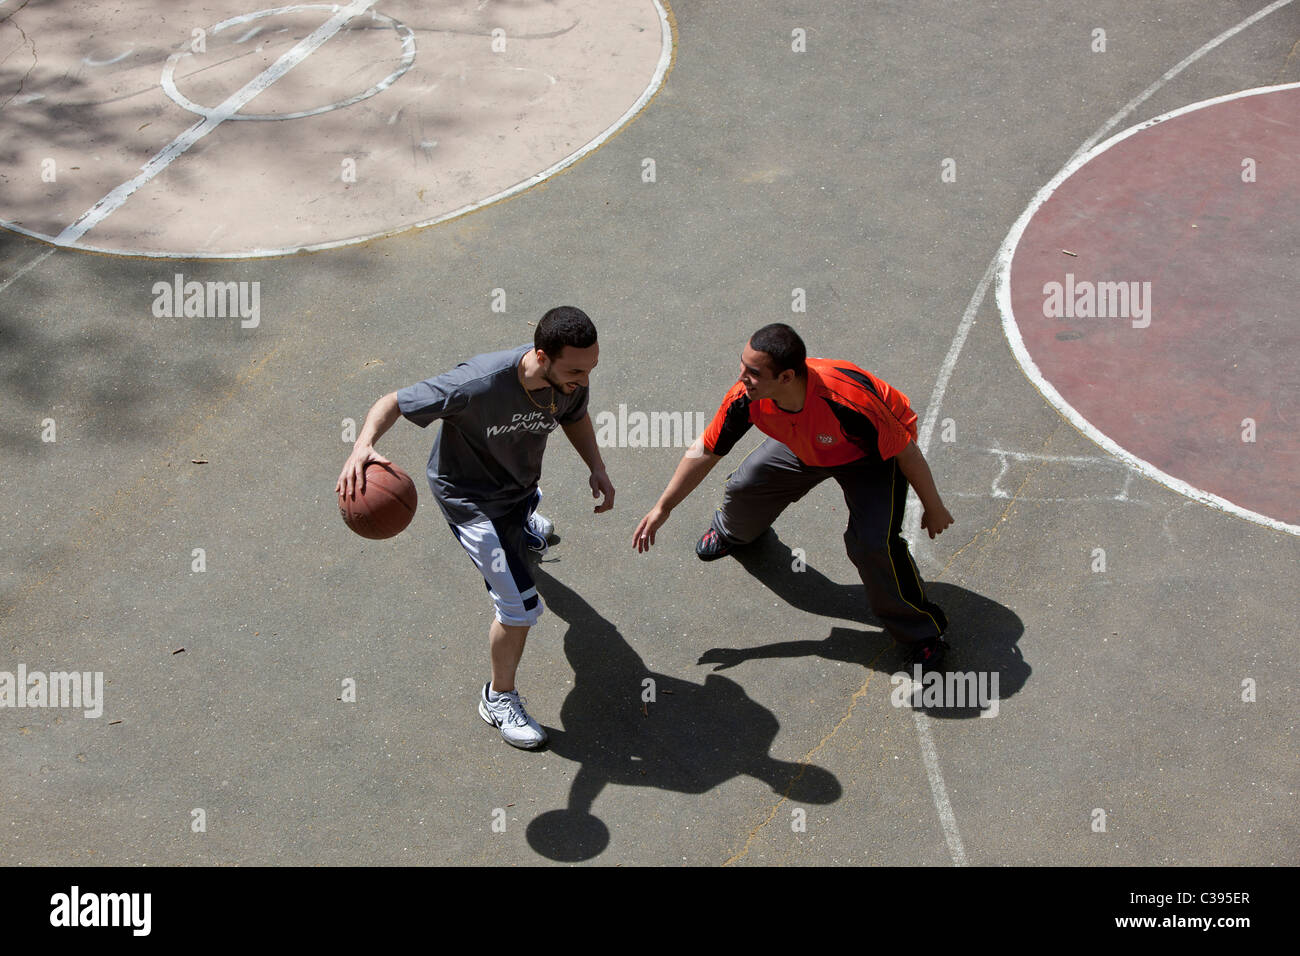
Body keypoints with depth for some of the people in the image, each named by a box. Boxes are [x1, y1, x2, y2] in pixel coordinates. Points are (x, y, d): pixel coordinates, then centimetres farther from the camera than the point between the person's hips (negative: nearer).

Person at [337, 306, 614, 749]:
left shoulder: (570, 379, -24)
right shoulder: (479, 384, -44)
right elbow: (394, 402, -36)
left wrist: (596, 467, -12)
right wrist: (362, 446, -55)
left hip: (520, 479, 7)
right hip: (470, 496, -7)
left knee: (528, 526, 42)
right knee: (521, 606, -11)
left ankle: (525, 529, 83)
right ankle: (498, 698, 15)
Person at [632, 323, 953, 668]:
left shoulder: (846, 401, -46)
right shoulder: (745, 398, -30)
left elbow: (907, 451, -30)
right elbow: (705, 450, -13)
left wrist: (933, 508, -17)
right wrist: (662, 508, -7)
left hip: (872, 457, -5)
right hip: (804, 446, 5)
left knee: (872, 542, -23)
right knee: (744, 486, 10)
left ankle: (921, 630, 2)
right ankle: (733, 532, 52)